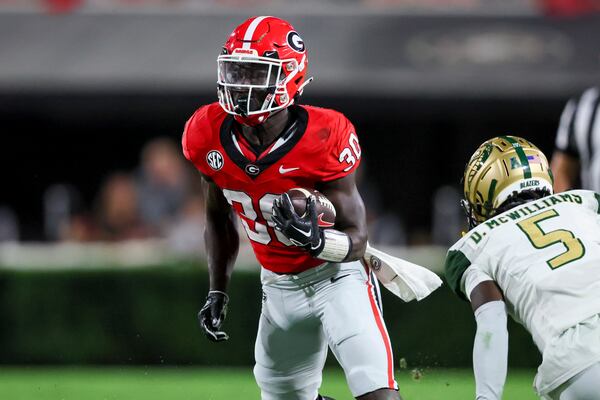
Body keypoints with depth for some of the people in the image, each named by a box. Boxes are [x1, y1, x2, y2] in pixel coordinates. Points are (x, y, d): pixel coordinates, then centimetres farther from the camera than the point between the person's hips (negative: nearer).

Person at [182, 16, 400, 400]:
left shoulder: (324, 138, -26)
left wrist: (315, 239, -41)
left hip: (336, 275, -5)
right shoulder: (210, 135, -12)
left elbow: (357, 240, -20)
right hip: (279, 286, 5)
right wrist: (218, 290, 5)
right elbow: (219, 216, 9)